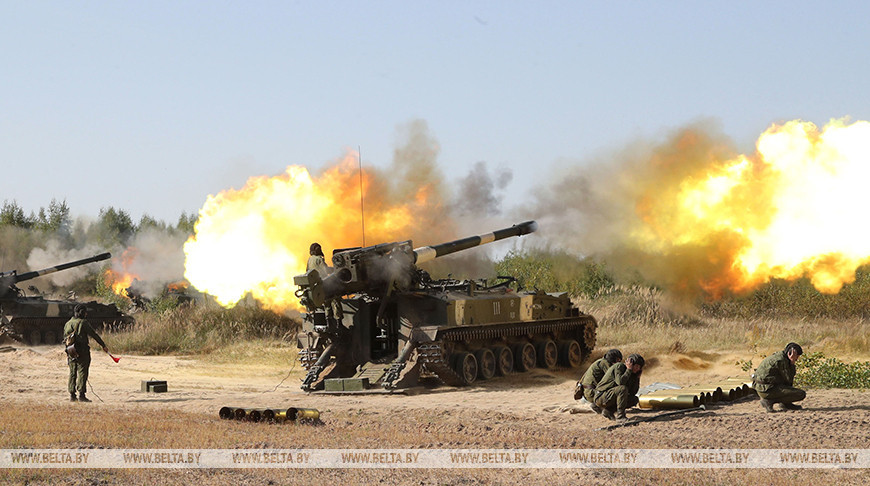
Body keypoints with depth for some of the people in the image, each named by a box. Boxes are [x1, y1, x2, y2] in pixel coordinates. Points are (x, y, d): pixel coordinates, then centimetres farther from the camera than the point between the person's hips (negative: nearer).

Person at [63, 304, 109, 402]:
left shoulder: (67, 324, 12)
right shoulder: (83, 322, -8)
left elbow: (64, 338, 17)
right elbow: (94, 335, -7)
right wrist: (103, 346, -1)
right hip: (82, 352, -6)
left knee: (72, 374, 11)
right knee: (82, 373, -4)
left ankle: (72, 395, 11)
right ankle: (81, 395, -7)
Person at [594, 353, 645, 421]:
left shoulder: (630, 373, 12)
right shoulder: (619, 366, -12)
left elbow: (633, 392, 9)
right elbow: (620, 382, -31)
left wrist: (637, 377, 3)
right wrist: (629, 370, -20)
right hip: (601, 397, -9)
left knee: (634, 400, 4)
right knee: (623, 389, -30)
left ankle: (608, 410, 2)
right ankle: (620, 416, -24)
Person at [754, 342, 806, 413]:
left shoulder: (777, 355, 14)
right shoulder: (781, 360, -16)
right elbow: (789, 379, -9)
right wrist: (792, 363, -8)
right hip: (768, 390, -10)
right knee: (802, 394, -12)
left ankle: (787, 404, 16)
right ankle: (769, 401, -10)